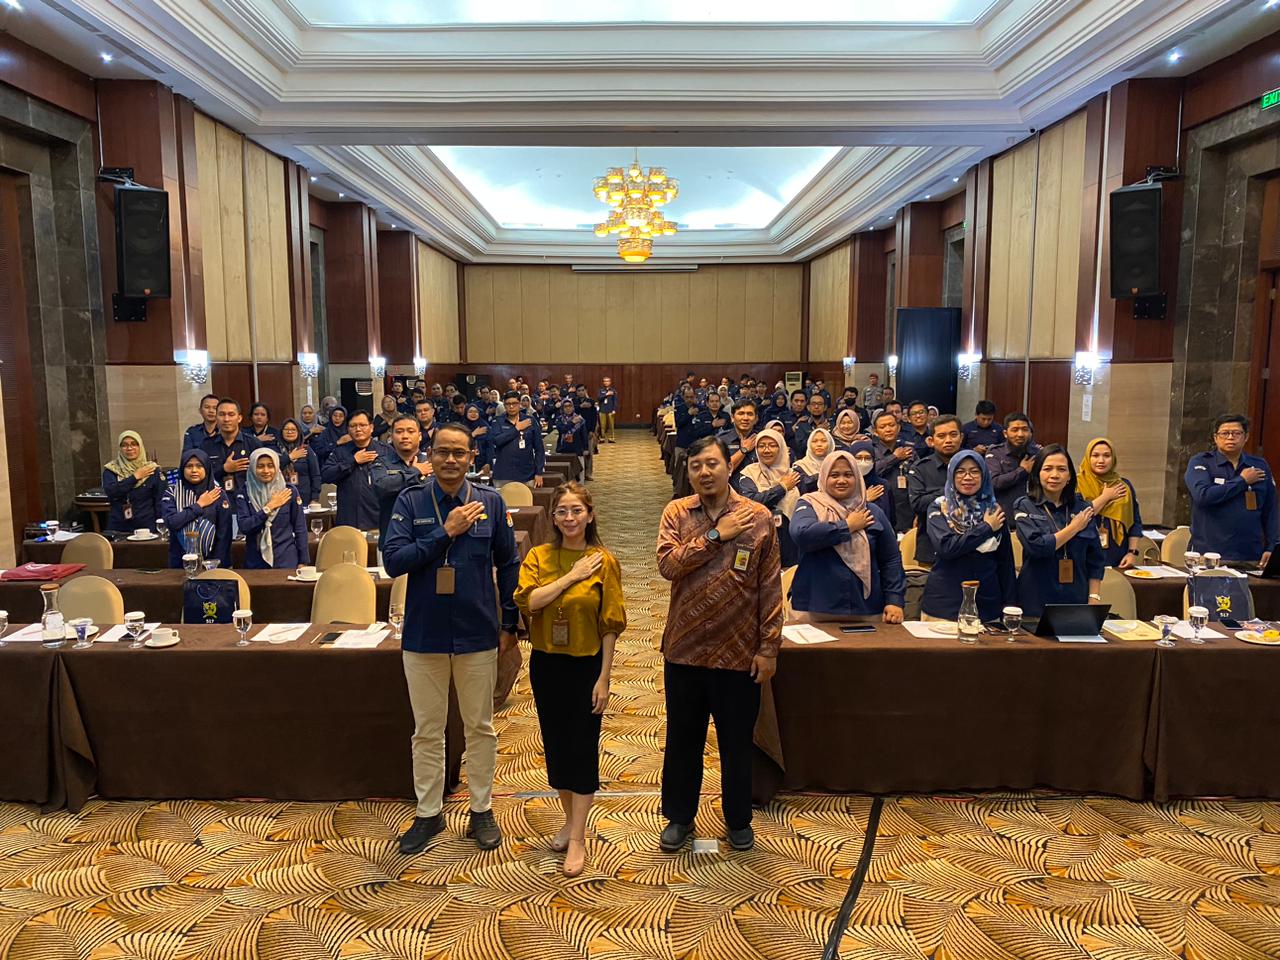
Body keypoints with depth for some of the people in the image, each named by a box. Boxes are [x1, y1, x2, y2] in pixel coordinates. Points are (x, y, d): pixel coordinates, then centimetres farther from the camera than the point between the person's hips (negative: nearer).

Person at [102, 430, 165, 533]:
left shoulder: (152, 469, 0)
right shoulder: (111, 469, 5)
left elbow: (160, 502, 0)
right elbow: (110, 492, -13)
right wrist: (135, 476, -12)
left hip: (147, 527, -1)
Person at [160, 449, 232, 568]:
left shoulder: (218, 494, -4)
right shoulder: (172, 492, -1)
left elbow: (224, 534, -5)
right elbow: (171, 522, -16)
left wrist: (218, 565, -10)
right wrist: (199, 505, -12)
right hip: (180, 562, 1)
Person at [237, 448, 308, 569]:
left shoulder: (289, 491, -3)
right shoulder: (244, 494, 1)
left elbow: (300, 529, 0)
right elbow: (244, 527, -10)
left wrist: (302, 563, -2)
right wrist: (269, 507, -14)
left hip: (286, 561, -1)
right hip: (255, 563, 1)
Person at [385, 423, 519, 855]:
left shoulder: (490, 502, -3)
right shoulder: (410, 501, -5)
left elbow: (508, 565, 4)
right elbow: (393, 560, -14)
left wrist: (510, 624, 4)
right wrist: (447, 532, -21)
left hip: (477, 633, 0)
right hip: (424, 634, 0)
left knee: (480, 726, 13)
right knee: (427, 730, 13)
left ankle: (482, 810, 29)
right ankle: (428, 813, 29)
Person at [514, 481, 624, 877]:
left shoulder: (604, 562, -8)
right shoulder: (538, 556, -1)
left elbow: (610, 626, -7)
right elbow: (527, 602, -17)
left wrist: (603, 679, -9)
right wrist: (571, 576, -18)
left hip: (586, 666, -3)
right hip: (546, 665, 3)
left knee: (583, 748, 2)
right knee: (555, 744, 14)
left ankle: (578, 839, 13)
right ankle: (570, 820, 34)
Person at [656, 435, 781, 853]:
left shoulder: (758, 517, -6)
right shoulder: (676, 513, -1)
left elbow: (771, 588, -4)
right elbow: (668, 564, -16)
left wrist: (768, 647, -6)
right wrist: (716, 535, -19)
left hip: (739, 651, -1)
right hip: (684, 648, 2)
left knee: (737, 743, 14)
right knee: (682, 740, 16)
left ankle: (738, 820, 34)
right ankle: (680, 817, 34)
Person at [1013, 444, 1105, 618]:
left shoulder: (1082, 509, 6)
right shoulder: (1025, 506, -3)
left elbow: (1095, 560, 8)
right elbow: (1036, 546, -18)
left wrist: (1094, 599, -1)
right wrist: (1074, 527, -9)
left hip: (1076, 602, 3)